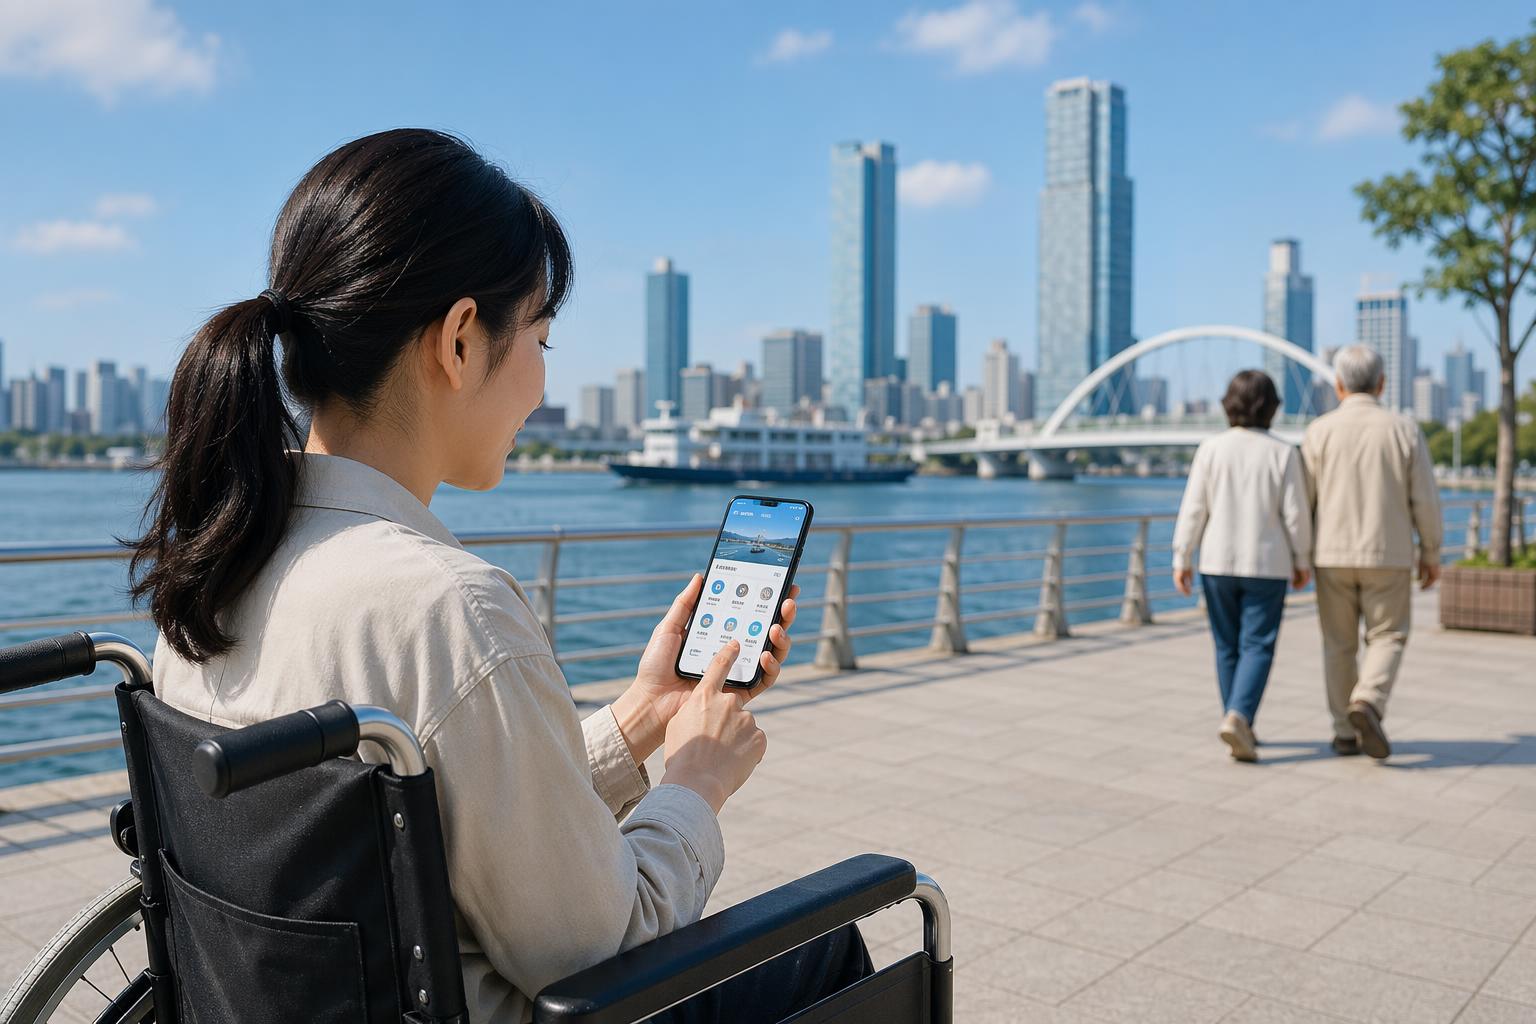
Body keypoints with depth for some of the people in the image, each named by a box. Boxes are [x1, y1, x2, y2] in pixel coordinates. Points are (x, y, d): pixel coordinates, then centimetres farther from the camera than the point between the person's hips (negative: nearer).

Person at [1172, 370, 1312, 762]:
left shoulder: (1211, 448, -4)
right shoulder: (1283, 453, -6)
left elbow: (1193, 508, -5)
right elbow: (1295, 514, -5)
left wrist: (1182, 559, 1)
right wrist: (1302, 561, 8)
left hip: (1218, 563, 2)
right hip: (1266, 565, -2)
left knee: (1228, 647, 13)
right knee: (1257, 646, 1)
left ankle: (1238, 724, 22)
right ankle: (1238, 717, -19)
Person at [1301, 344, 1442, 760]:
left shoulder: (1320, 431, -6)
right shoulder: (1405, 430, -5)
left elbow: (1301, 499, -4)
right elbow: (1425, 500, -4)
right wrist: (1431, 553, 9)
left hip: (1333, 555, 1)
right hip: (1387, 556, 0)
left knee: (1339, 645, 11)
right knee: (1386, 639, 11)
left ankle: (1346, 734, 13)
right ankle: (1367, 705, -14)